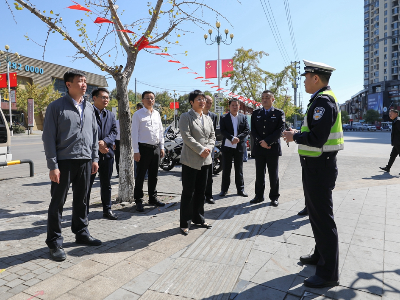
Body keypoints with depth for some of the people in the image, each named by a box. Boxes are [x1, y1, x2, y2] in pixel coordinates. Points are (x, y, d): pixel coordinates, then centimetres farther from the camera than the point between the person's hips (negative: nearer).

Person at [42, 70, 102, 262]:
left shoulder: (89, 108, 11)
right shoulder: (56, 107, -5)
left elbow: (94, 134, 15)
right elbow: (48, 137, -7)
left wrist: (94, 158, 10)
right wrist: (53, 165, -12)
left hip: (85, 162, 5)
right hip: (64, 161, -5)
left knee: (81, 200, 15)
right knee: (57, 203, 4)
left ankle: (81, 233, 30)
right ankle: (54, 242, 16)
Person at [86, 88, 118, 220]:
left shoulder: (111, 115, 14)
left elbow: (114, 131, 4)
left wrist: (105, 142, -13)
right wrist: (97, 146, -16)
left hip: (107, 154, 5)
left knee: (106, 184, 13)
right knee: (88, 184, 2)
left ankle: (107, 210, 25)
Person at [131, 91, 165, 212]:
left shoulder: (157, 114, 12)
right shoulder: (138, 114, -4)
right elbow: (134, 133, -7)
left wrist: (162, 147, 11)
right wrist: (136, 151, -12)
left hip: (156, 148, 5)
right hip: (143, 148, -5)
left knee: (154, 175, 14)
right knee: (140, 176, 1)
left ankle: (153, 198, 28)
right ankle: (138, 201, 11)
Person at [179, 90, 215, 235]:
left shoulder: (208, 118, 15)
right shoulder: (186, 117, -5)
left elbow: (212, 136, 14)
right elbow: (186, 136, -15)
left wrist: (209, 148, -5)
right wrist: (201, 150, -17)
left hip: (205, 160, 6)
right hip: (190, 160, -6)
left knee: (201, 191, 14)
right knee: (188, 192, 1)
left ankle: (198, 219, 29)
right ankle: (185, 223, 12)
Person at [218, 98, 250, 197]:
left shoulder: (243, 117, 8)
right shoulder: (224, 118, 2)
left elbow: (247, 130, -1)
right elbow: (223, 131, -9)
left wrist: (238, 138, -15)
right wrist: (232, 138, -21)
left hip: (239, 146, 2)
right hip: (227, 146, -1)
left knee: (239, 169, 9)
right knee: (226, 169, 5)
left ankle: (240, 189, 18)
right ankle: (224, 189, 15)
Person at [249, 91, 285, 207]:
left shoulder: (279, 113, 3)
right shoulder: (256, 113, 11)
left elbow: (280, 129, -7)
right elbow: (253, 130, 5)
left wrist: (267, 141, -16)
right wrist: (260, 142, -9)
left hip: (273, 148, -2)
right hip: (259, 148, 3)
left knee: (273, 174, 5)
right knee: (259, 174, 8)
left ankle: (274, 197, 16)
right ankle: (259, 196, 19)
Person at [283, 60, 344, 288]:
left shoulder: (323, 101, -18)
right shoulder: (321, 99, 14)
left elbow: (317, 138, -27)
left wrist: (295, 137, -12)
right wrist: (298, 134, 8)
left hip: (320, 167, -11)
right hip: (316, 166, 11)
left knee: (323, 218, -1)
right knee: (317, 213, 21)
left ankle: (329, 273, 14)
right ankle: (321, 256, 39)